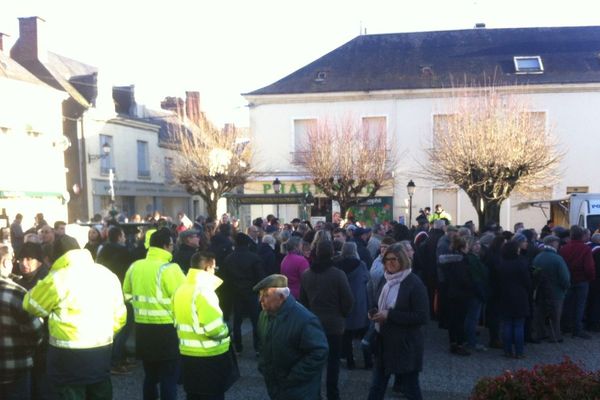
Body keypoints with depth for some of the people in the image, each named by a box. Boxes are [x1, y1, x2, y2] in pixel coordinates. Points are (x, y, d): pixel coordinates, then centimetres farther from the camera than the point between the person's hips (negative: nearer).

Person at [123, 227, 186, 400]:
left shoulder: (134, 266, 2)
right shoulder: (169, 268, -17)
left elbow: (127, 294, 15)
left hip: (143, 327, 6)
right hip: (166, 328, -6)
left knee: (150, 375, 20)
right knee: (169, 377, 6)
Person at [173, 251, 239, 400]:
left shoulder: (180, 290, 5)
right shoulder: (204, 291, -21)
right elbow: (215, 328, -25)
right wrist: (225, 331, -6)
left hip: (188, 354, 8)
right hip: (210, 356, -8)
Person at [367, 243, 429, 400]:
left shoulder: (415, 284, -16)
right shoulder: (384, 281, 6)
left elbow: (422, 317, -21)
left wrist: (390, 315, -23)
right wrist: (374, 313, -4)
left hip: (406, 345, -7)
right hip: (384, 342, 7)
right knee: (376, 387, 15)